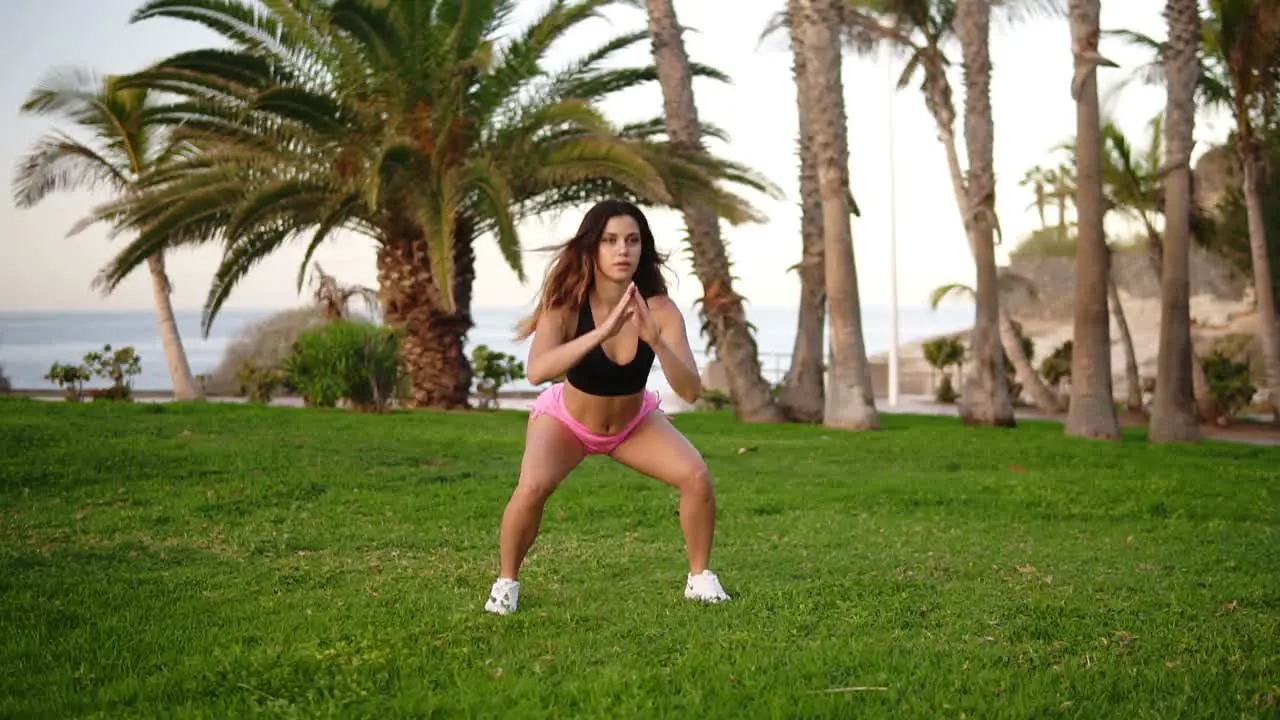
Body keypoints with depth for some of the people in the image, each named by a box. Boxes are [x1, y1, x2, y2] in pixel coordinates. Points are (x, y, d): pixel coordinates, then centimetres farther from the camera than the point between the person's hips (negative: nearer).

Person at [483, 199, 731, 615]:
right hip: (565, 417, -2)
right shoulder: (567, 305, -30)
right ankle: (506, 582, -3)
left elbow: (690, 391, -33)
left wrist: (654, 339, -49)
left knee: (697, 477, -18)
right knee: (532, 488, -29)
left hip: (635, 421, 2)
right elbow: (536, 371, -46)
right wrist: (603, 332, -56)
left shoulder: (659, 310, -26)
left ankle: (699, 577, 6)